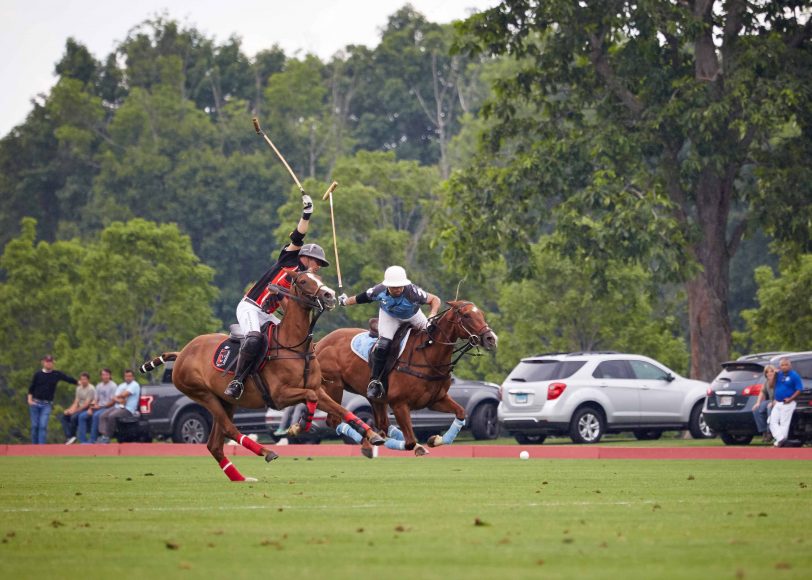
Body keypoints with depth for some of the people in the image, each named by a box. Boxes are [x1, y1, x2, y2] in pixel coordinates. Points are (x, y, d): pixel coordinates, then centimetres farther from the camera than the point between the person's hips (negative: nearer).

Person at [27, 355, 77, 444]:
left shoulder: (57, 374, 3)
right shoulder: (38, 374, 3)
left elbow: (68, 378, -3)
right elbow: (31, 388, 7)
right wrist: (30, 399, -4)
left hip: (47, 404, -1)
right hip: (35, 403, 1)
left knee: (43, 426, -12)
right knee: (35, 426, 2)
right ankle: (34, 446, 12)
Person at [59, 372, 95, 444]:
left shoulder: (91, 389, -11)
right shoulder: (79, 388, 14)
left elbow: (87, 404, -17)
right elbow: (76, 402, 12)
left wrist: (75, 410, -19)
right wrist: (70, 409, -8)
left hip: (87, 409, -9)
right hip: (80, 408, 9)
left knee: (74, 417, -34)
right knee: (63, 416, -7)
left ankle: (72, 436, -17)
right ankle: (69, 436, -20)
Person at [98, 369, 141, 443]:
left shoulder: (135, 385, -4)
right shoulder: (121, 386, 22)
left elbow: (124, 394, -15)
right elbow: (114, 398, 13)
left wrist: (118, 396, 6)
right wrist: (119, 400, -10)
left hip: (128, 409, -8)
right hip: (118, 406, 8)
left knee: (111, 416, -29)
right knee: (103, 416, -12)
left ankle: (107, 437, -24)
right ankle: (103, 435, -20)